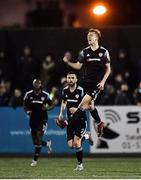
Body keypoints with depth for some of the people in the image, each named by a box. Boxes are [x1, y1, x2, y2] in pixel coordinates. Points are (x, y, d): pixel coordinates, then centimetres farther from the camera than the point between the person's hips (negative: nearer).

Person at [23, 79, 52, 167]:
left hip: (42, 119, -3)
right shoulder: (28, 94, 1)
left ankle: (35, 160, -4)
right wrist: (28, 111, -11)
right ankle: (47, 144, 38)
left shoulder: (45, 95, -4)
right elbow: (25, 104, 9)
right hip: (33, 119, 3)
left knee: (38, 140, -11)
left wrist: (46, 107, -18)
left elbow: (51, 105, 3)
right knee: (35, 142, 6)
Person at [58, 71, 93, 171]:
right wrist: (61, 113, 13)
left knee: (76, 142, -18)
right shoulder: (65, 90, 3)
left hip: (81, 119, -6)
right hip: (71, 120, 6)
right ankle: (86, 135, 28)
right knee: (71, 145, -1)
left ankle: (80, 164, 1)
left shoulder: (81, 91, -14)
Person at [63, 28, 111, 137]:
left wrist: (103, 81, -11)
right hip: (87, 82, 4)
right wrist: (68, 62, -9)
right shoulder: (85, 52, 6)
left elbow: (108, 69, 0)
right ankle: (99, 123, 28)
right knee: (90, 105, 9)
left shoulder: (104, 52, -3)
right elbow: (78, 66, 8)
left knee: (85, 101, -16)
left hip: (97, 83, -4)